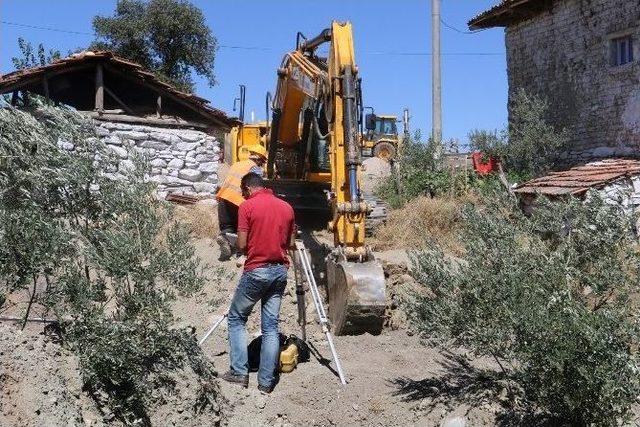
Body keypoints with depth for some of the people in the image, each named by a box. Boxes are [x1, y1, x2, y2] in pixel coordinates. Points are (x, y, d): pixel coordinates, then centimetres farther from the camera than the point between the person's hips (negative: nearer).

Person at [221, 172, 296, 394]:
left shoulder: (247, 206, -7)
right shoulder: (286, 207, 8)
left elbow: (242, 245, -9)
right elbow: (290, 243, 11)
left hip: (256, 270, -5)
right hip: (280, 270, 5)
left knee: (236, 318, 13)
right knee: (271, 326, 8)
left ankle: (239, 372, 10)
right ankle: (266, 381, 9)